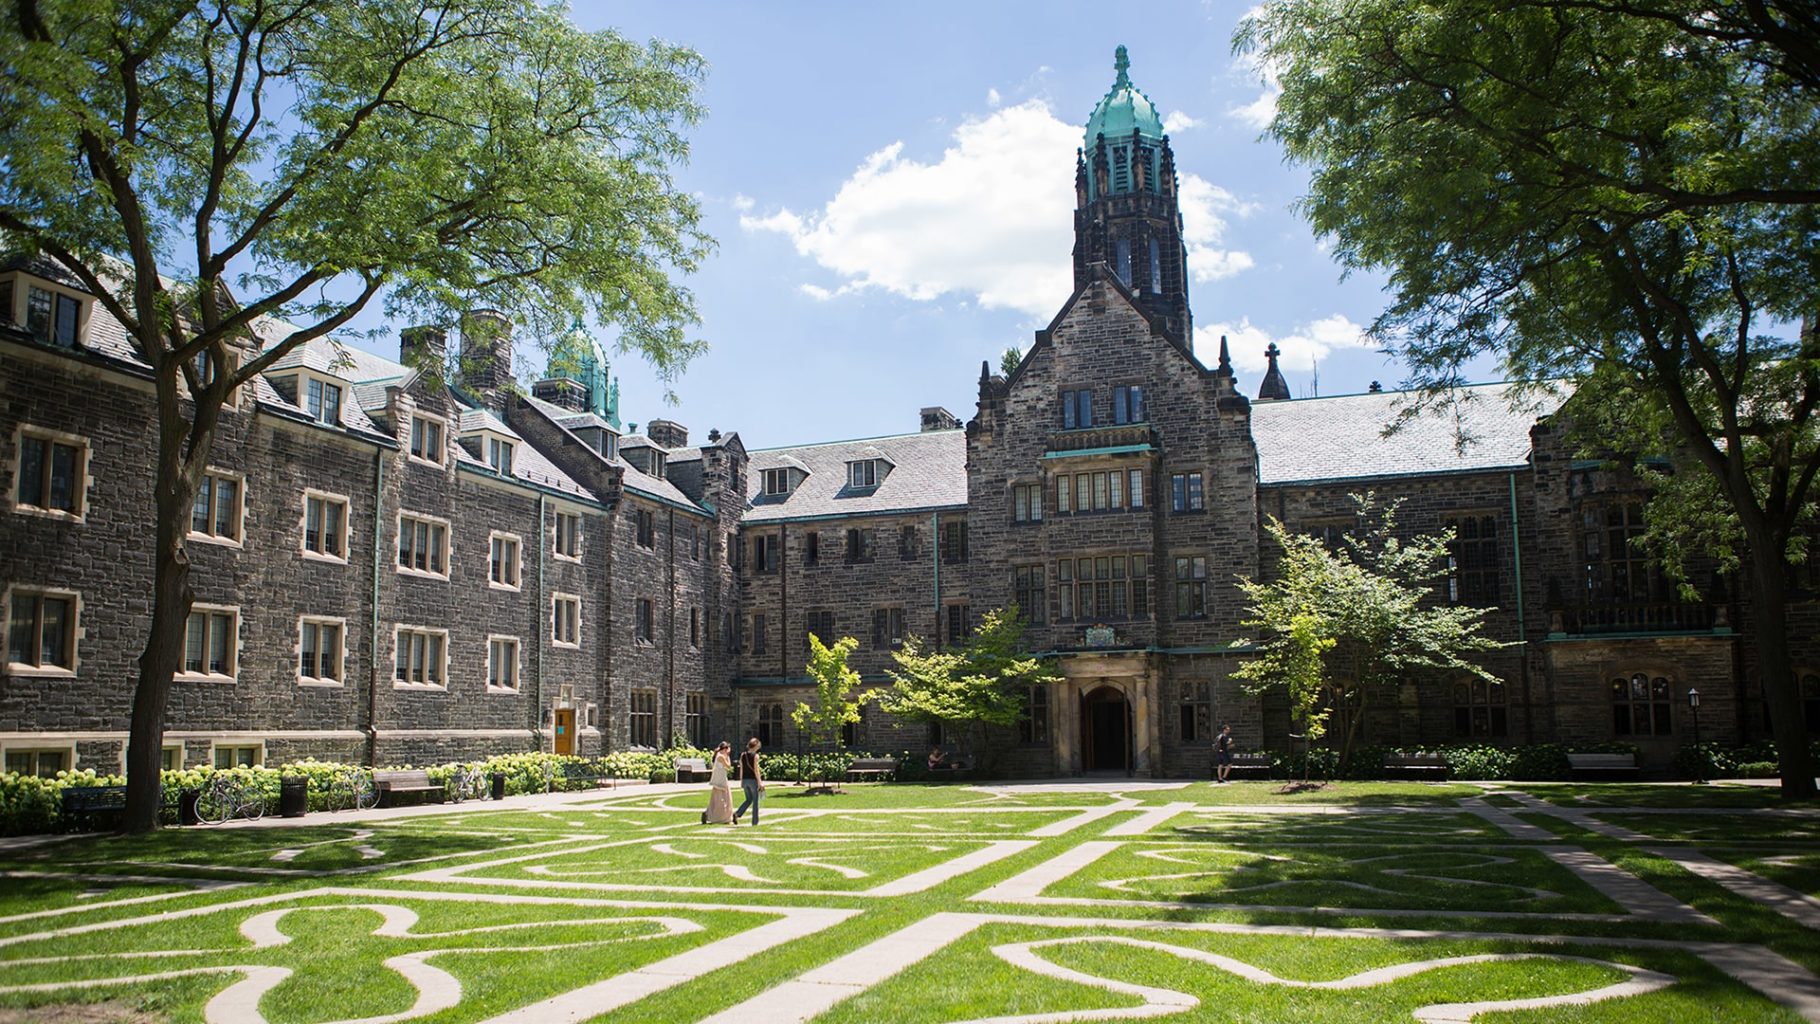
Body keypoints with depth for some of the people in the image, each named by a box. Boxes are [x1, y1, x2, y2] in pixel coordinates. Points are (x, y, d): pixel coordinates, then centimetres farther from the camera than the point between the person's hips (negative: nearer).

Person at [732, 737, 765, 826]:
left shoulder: (743, 755, 7)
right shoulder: (755, 756, -10)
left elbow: (741, 769, 9)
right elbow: (756, 770, -13)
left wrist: (741, 781, 16)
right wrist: (760, 782, -11)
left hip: (745, 780, 6)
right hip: (753, 780, -6)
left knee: (749, 800, 18)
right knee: (755, 801, 5)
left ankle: (737, 814, -2)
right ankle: (755, 822, 7)